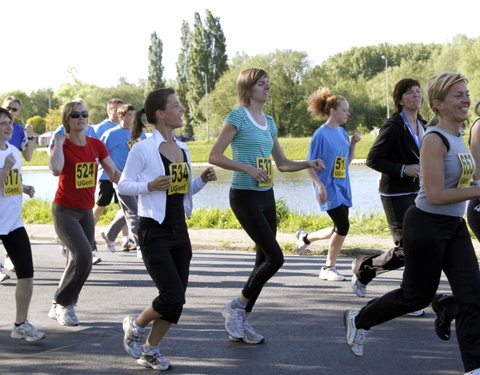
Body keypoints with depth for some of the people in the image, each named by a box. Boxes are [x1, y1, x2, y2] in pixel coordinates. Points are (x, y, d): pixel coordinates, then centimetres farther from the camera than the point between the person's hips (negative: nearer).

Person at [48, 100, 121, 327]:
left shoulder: (96, 145, 3)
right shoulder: (62, 145, -12)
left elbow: (114, 173, 8)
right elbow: (56, 169, -33)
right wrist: (59, 142, -22)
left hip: (86, 211, 6)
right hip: (64, 211, -6)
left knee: (78, 261, 7)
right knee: (83, 256, -21)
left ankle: (61, 308, 23)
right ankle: (62, 304, -6)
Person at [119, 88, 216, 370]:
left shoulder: (182, 148, 10)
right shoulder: (143, 149, -11)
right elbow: (124, 185, -8)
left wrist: (203, 180, 0)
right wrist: (151, 185, -23)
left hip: (179, 230, 7)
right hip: (154, 231, -7)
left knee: (177, 300, 6)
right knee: (172, 296, -11)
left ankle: (150, 350, 23)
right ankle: (136, 325, 18)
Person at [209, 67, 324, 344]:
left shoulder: (269, 122, 15)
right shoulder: (238, 117, -8)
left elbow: (282, 163, 19)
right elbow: (215, 157, -13)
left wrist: (308, 164, 3)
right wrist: (248, 168, -22)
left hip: (266, 196, 8)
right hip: (245, 196, -8)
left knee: (264, 260, 8)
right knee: (275, 257, -13)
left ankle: (242, 323, 18)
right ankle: (236, 308, 4)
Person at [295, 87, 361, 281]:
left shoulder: (342, 132, 10)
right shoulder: (321, 134, -12)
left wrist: (353, 143, 2)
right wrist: (320, 186, -21)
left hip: (342, 188, 8)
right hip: (328, 188, -8)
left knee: (340, 229, 8)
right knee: (343, 225, -12)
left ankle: (305, 237, 30)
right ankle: (329, 268, 6)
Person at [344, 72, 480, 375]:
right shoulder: (435, 140, -19)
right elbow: (435, 194, -25)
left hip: (455, 227, 8)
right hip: (427, 226, -8)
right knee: (418, 296, 8)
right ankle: (359, 320, 32)